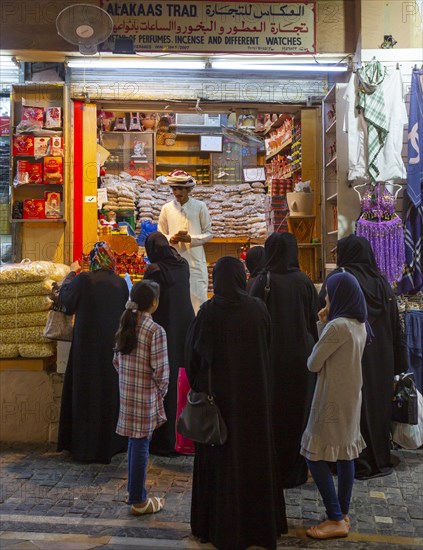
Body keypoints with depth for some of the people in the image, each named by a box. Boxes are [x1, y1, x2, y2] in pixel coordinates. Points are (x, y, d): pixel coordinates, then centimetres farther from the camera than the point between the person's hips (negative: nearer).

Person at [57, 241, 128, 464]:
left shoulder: (83, 280, -13)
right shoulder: (121, 283, -3)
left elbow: (65, 297, 4)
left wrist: (71, 273, 18)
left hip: (87, 345, -3)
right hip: (114, 345, 3)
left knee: (86, 392, 7)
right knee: (110, 391, 15)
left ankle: (85, 447, 15)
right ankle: (111, 443, 26)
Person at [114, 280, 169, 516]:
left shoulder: (126, 326, 4)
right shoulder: (156, 331, -17)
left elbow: (117, 360, 10)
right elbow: (160, 371, -16)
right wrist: (161, 393, -1)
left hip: (127, 393, 7)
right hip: (146, 397, -7)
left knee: (135, 441, 18)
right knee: (141, 445, 3)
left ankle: (135, 491, 30)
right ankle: (139, 501, 13)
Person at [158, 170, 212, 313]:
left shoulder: (200, 207, 0)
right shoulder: (167, 208, 5)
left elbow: (208, 233, 4)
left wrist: (191, 239, -12)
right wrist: (171, 239, -11)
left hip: (195, 260, -1)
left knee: (198, 298, -1)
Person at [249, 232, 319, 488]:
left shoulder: (264, 281, -11)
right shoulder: (305, 281, -2)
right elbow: (313, 321, 3)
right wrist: (313, 353, 13)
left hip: (273, 357, -3)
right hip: (302, 357, 3)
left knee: (272, 412, 8)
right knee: (299, 412, 13)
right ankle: (297, 471, 23)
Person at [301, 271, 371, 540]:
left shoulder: (337, 326, -21)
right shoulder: (359, 325, 7)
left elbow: (313, 364, -13)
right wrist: (324, 325, 3)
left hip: (332, 399, -9)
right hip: (351, 397, 9)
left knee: (316, 455, -3)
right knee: (346, 454, 13)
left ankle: (336, 519, -1)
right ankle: (343, 514, 21)